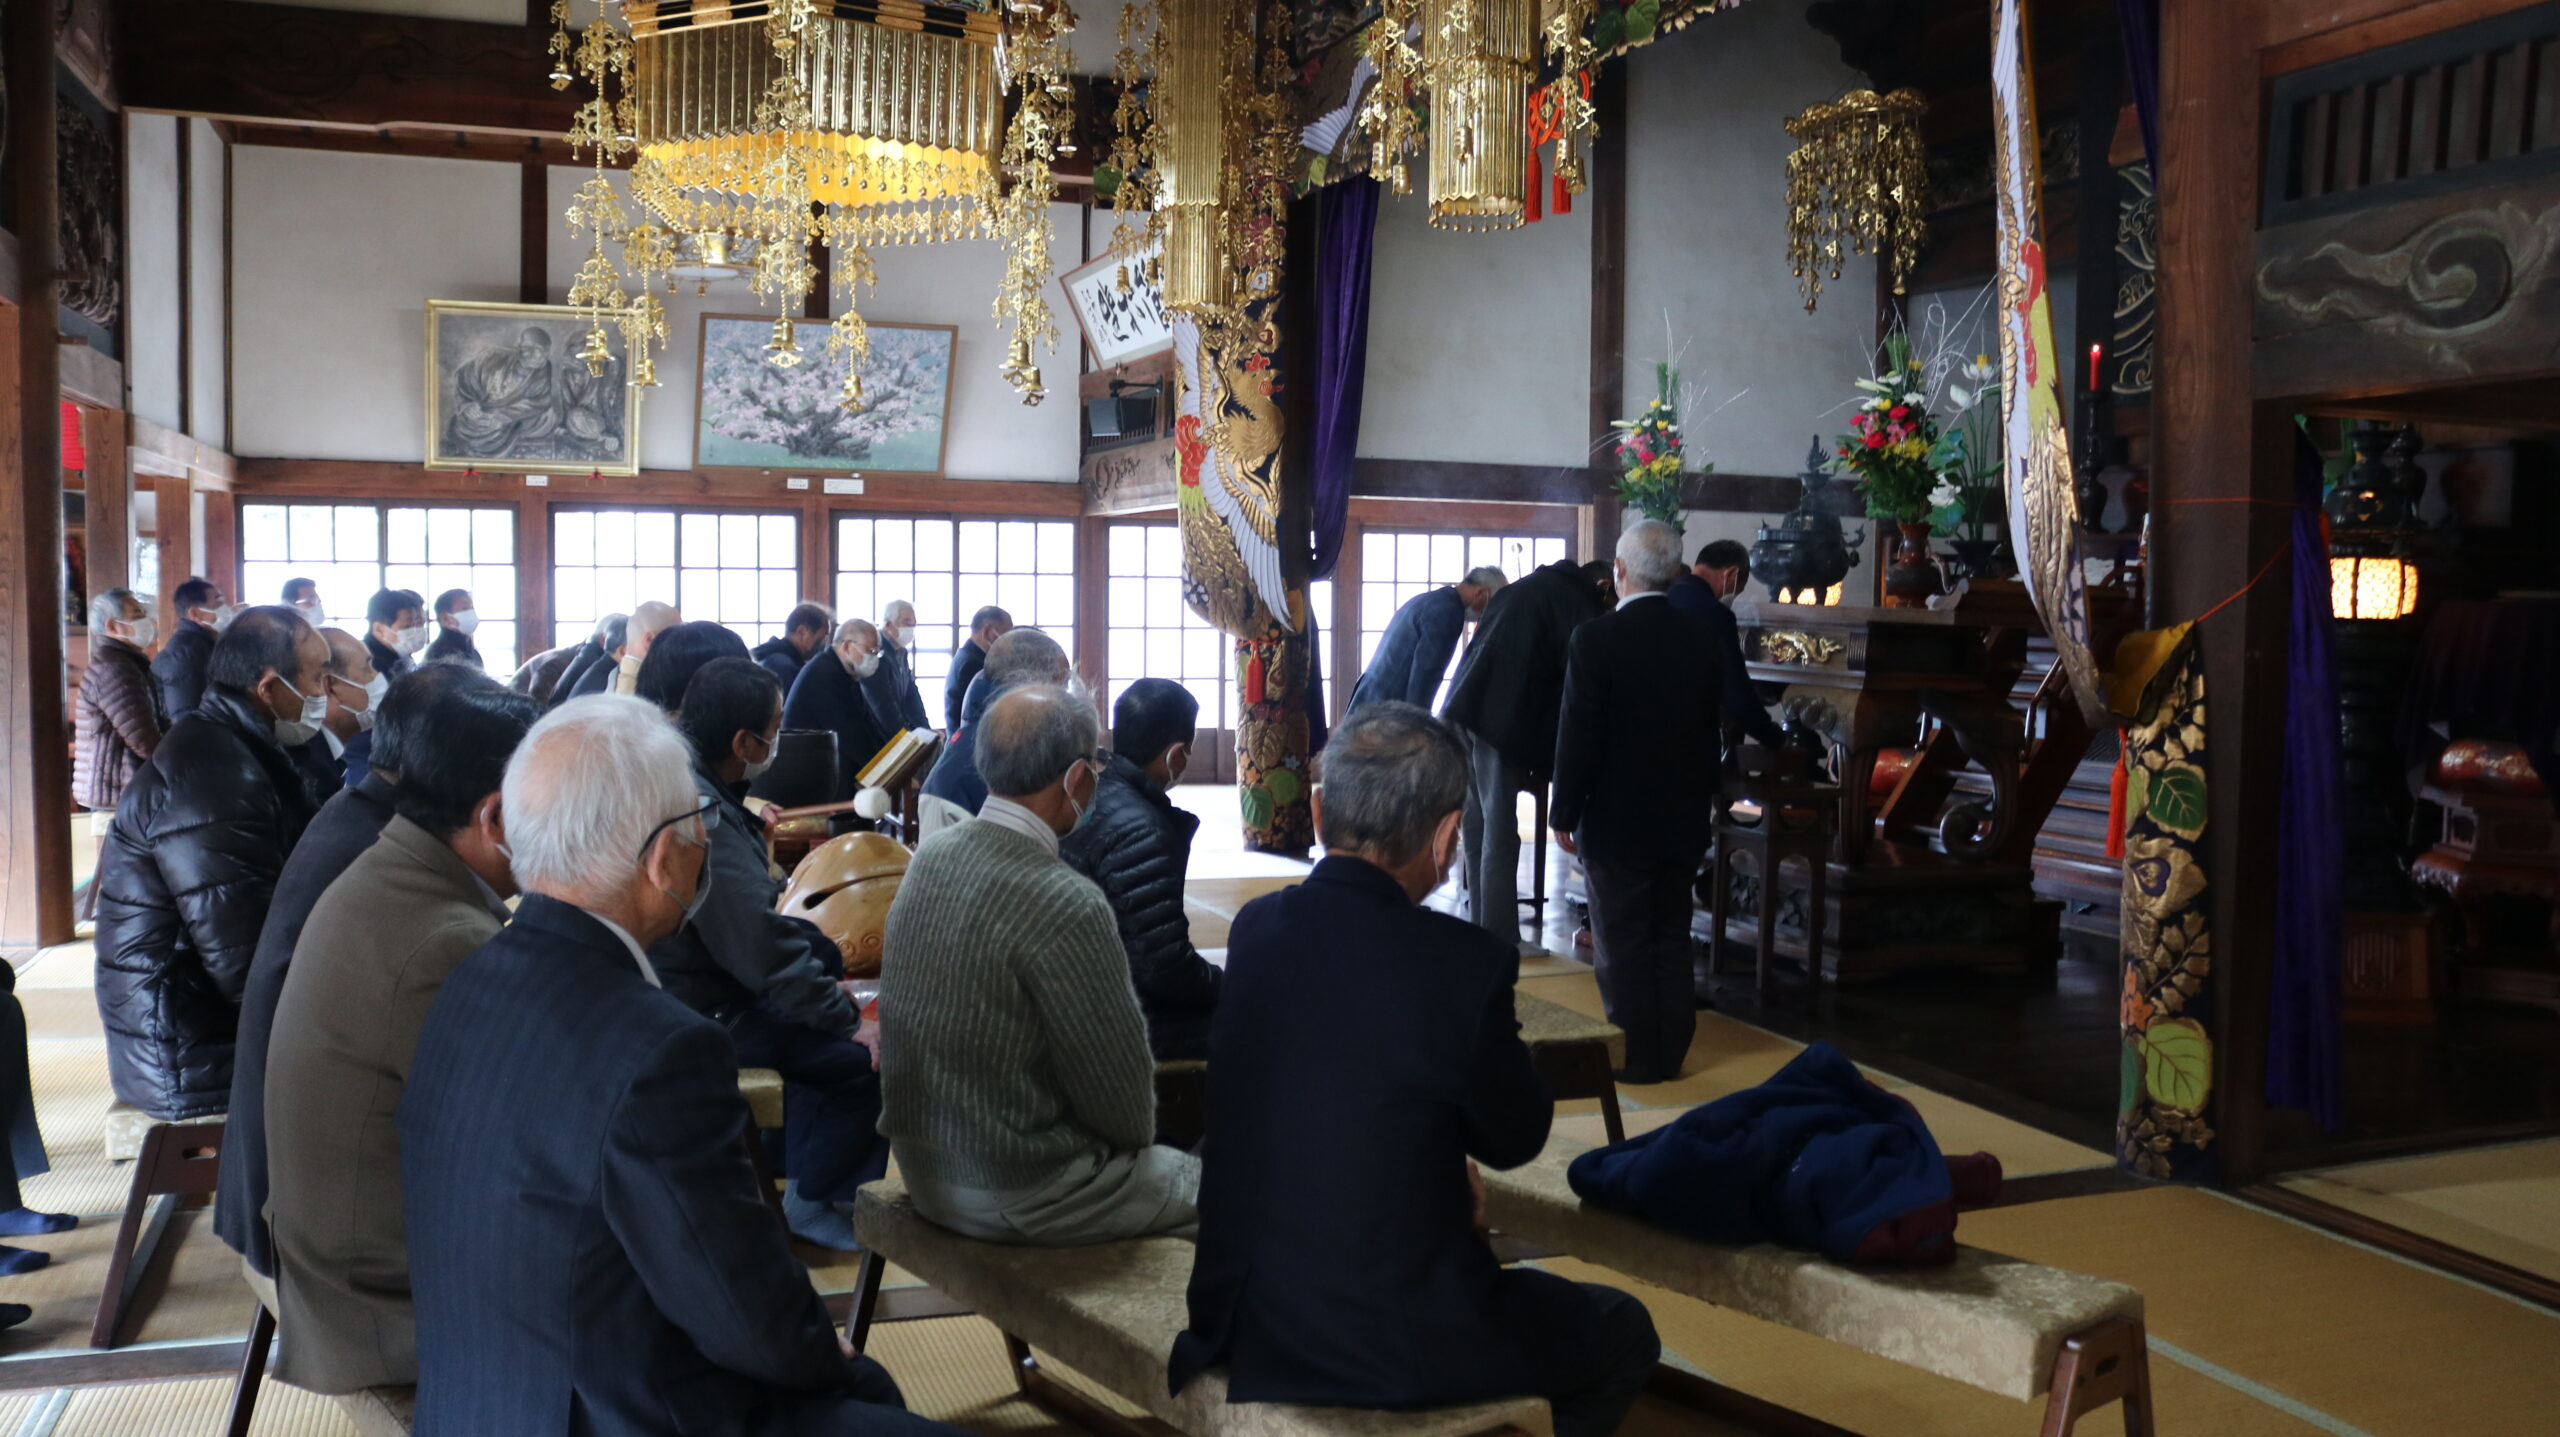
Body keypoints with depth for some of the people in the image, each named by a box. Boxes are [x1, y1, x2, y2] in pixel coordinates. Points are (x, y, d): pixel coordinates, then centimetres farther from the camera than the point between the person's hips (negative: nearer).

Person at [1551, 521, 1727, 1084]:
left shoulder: (1595, 639, -15)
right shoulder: (1701, 640, 0)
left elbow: (1578, 735, -14)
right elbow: (1712, 730, 7)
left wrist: (1564, 813, -6)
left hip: (1616, 821, -5)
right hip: (1683, 820, 5)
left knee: (1622, 946, 4)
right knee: (1672, 938, 14)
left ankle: (1636, 1056, 9)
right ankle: (1671, 1053, 21)